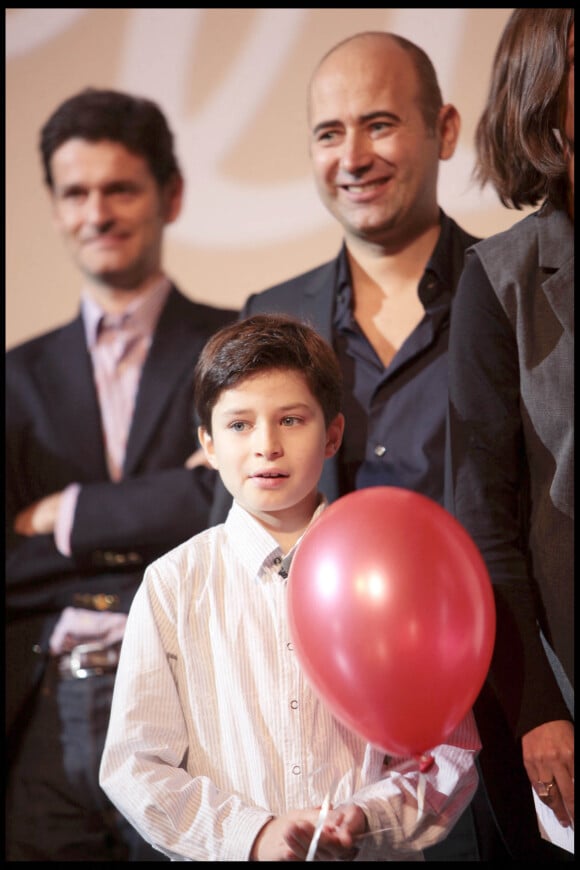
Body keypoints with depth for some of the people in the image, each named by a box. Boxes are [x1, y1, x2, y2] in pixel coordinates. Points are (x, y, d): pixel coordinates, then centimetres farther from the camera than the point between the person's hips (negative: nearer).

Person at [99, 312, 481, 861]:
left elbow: (449, 751, 7)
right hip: (224, 859, 0)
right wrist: (253, 836, -8)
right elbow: (133, 766, 2)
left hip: (374, 857, 0)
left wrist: (367, 819, -8)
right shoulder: (174, 585, 6)